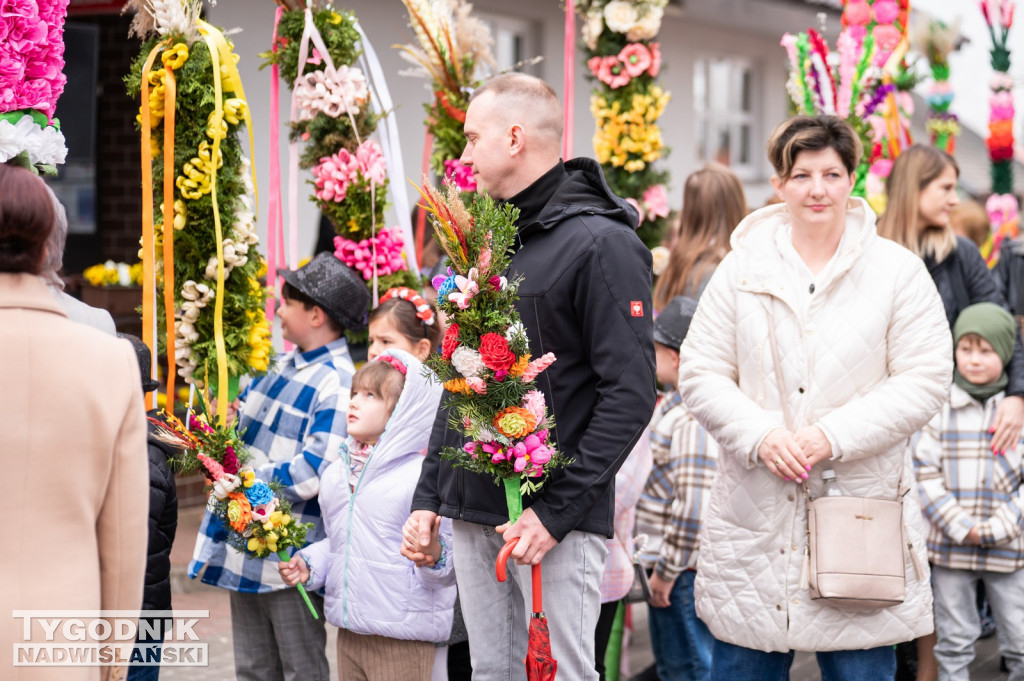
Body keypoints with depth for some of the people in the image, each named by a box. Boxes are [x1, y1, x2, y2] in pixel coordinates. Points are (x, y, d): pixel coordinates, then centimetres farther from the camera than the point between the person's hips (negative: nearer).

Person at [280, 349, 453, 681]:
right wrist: (308, 564, 7)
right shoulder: (337, 472, 11)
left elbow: (451, 560, -14)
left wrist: (433, 553, -34)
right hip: (349, 630, 7)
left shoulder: (423, 475, -13)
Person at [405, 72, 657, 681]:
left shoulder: (601, 243, -9)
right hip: (473, 516, 8)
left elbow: (630, 395, -15)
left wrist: (556, 509, -19)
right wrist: (429, 494, 14)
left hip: (555, 519, -7)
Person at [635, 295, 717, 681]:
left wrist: (667, 569, -20)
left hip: (685, 569, -11)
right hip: (669, 562, 11)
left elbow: (695, 504, -26)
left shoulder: (694, 418, -22)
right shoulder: (675, 403, 12)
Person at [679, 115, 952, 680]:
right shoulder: (742, 268, 6)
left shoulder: (898, 271, 2)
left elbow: (925, 379, -4)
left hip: (859, 505, -1)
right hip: (755, 513, 2)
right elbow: (700, 373, 4)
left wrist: (835, 435, -14)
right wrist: (759, 435, -13)